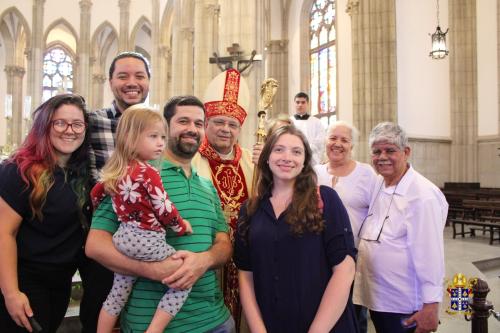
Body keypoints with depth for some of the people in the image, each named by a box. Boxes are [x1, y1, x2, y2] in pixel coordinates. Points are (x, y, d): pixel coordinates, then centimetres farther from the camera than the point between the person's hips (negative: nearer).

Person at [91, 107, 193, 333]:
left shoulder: (115, 170, 8)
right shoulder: (148, 173, -16)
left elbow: (95, 195, 20)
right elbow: (164, 209, -15)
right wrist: (181, 226, 1)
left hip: (122, 239, 8)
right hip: (147, 241, -8)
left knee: (117, 296, 19)